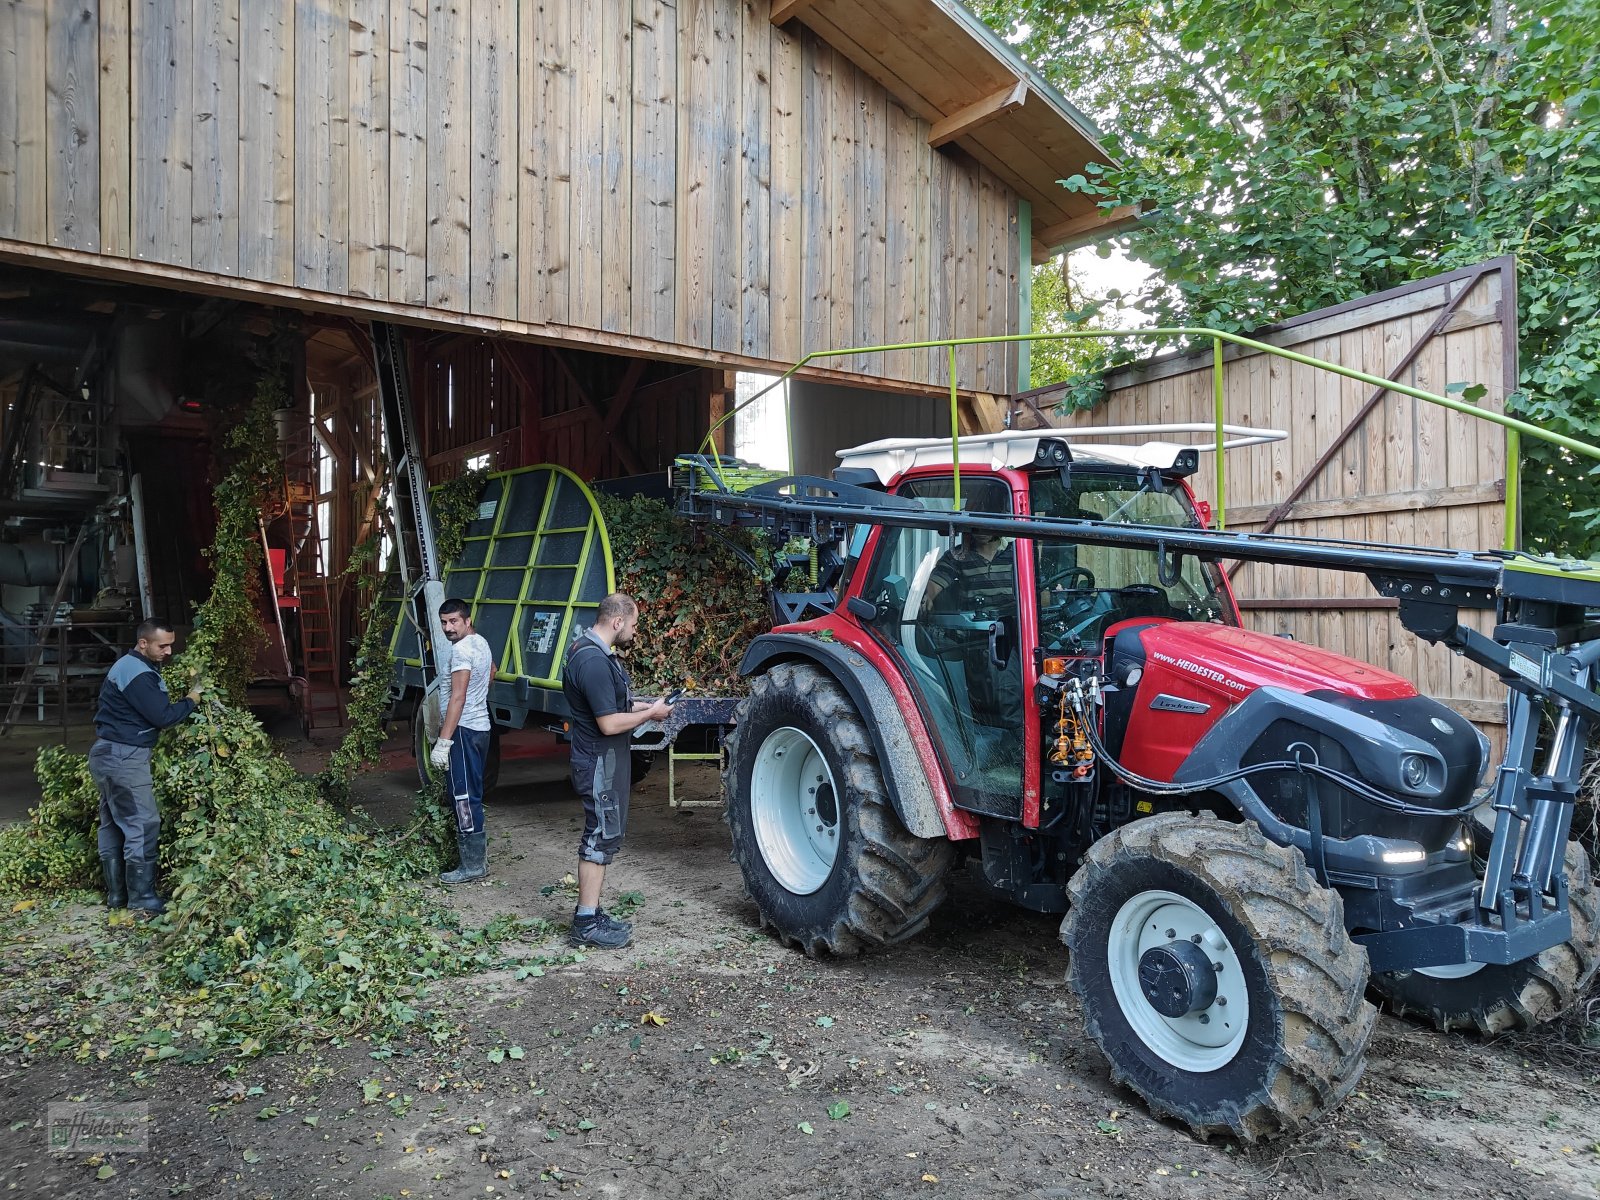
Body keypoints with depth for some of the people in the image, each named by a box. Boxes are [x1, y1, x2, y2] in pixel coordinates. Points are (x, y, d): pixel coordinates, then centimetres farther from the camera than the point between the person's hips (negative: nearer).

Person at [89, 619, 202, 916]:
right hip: (124, 758, -11)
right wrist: (192, 699, -8)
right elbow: (163, 716, -21)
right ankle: (142, 902, -2)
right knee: (144, 826, -7)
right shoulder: (137, 674, -20)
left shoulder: (131, 666, 14)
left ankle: (117, 895, 24)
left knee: (113, 825, 15)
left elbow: (153, 708, 14)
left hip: (111, 755, 11)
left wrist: (177, 701, 0)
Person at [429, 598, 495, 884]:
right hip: (479, 726, 10)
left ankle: (473, 865, -6)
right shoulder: (481, 643, 13)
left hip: (464, 731, -10)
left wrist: (443, 741, -26)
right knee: (472, 795, 17)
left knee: (464, 797, -8)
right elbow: (492, 670, 35)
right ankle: (477, 852, 25)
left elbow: (457, 698, -24)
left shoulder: (462, 649, -18)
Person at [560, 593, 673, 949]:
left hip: (605, 762, 11)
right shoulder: (594, 661, -24)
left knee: (602, 836, 16)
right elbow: (609, 723, -26)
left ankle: (591, 913, 25)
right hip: (601, 764, -11)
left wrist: (644, 705, 9)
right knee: (601, 837, -3)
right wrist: (651, 713, -13)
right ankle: (586, 925, 5)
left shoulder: (595, 653, 10)